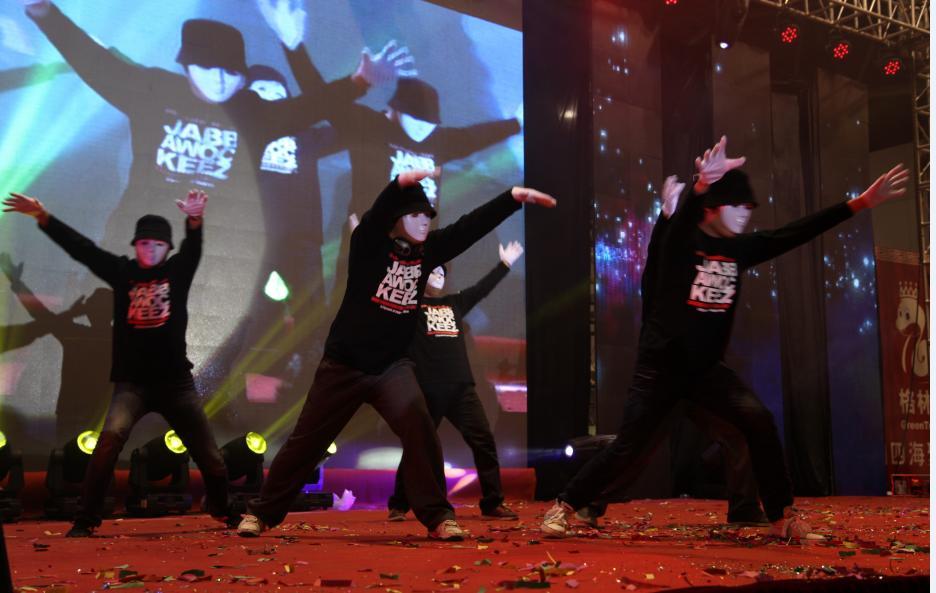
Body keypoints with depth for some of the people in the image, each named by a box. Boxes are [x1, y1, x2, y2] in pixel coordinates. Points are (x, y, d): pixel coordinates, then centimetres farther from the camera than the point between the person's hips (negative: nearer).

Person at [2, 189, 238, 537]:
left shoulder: (178, 271, 3)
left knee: (208, 454, 6)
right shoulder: (122, 272, 4)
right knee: (111, 437, -27)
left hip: (175, 382, 1)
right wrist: (42, 217, -14)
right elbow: (81, 248, -3)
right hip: (131, 383, -1)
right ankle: (86, 519, -18)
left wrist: (195, 219, -38)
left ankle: (221, 508, 33)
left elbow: (193, 247, -16)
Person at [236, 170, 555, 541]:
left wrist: (514, 197, -8)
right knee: (307, 440, 6)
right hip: (344, 363, -3)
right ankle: (262, 512, 24)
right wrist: (403, 183, -50)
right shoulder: (369, 243, -11)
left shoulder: (428, 249, 2)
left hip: (393, 364, 3)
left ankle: (437, 516, -11)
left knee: (418, 426, -21)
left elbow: (471, 225, -1)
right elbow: (377, 214, -31)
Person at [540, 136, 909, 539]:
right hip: (661, 365, -5)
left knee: (759, 421, -15)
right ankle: (564, 505, 13)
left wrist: (861, 203, -5)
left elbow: (798, 232, 1)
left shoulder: (740, 248, 3)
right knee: (627, 448, -5)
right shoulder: (681, 241, -13)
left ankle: (782, 517, -3)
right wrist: (701, 186, -60)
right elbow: (684, 217, -36)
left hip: (707, 367, 5)